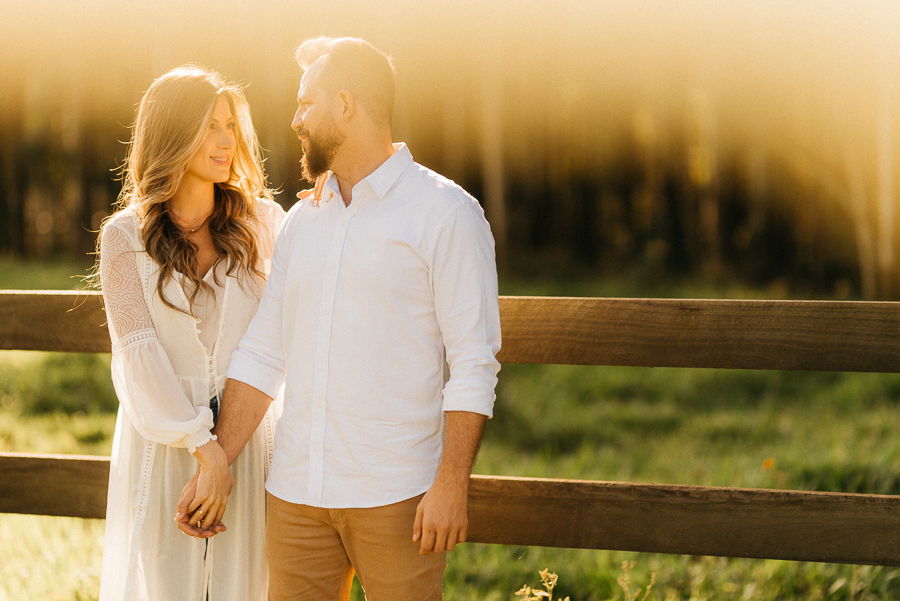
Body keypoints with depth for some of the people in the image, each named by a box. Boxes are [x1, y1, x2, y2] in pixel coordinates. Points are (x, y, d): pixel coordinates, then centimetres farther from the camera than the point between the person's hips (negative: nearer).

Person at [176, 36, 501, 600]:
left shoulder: (446, 212, -5)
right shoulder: (302, 221, 14)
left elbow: (474, 361, -9)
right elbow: (263, 354, 14)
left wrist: (452, 486, -16)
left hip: (395, 497, -5)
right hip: (296, 491, 6)